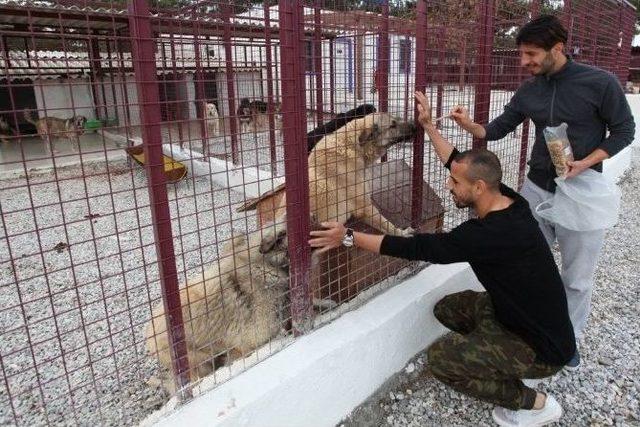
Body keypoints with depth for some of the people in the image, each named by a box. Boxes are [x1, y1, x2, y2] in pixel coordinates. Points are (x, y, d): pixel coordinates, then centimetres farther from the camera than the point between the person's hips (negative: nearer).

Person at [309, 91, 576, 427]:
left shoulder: (488, 234, -34)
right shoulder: (508, 202, -8)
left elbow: (419, 248, -29)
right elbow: (460, 162, 5)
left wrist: (349, 237, -25)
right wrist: (428, 125, 9)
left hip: (543, 346, -9)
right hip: (528, 315, 9)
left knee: (440, 358, -13)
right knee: (447, 308, 11)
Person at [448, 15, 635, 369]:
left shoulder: (600, 83, -13)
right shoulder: (528, 91, 0)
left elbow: (624, 131, -5)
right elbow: (497, 129, 4)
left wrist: (585, 163, -20)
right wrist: (469, 125, -17)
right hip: (536, 189, 4)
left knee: (577, 279, 10)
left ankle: (569, 338, 32)